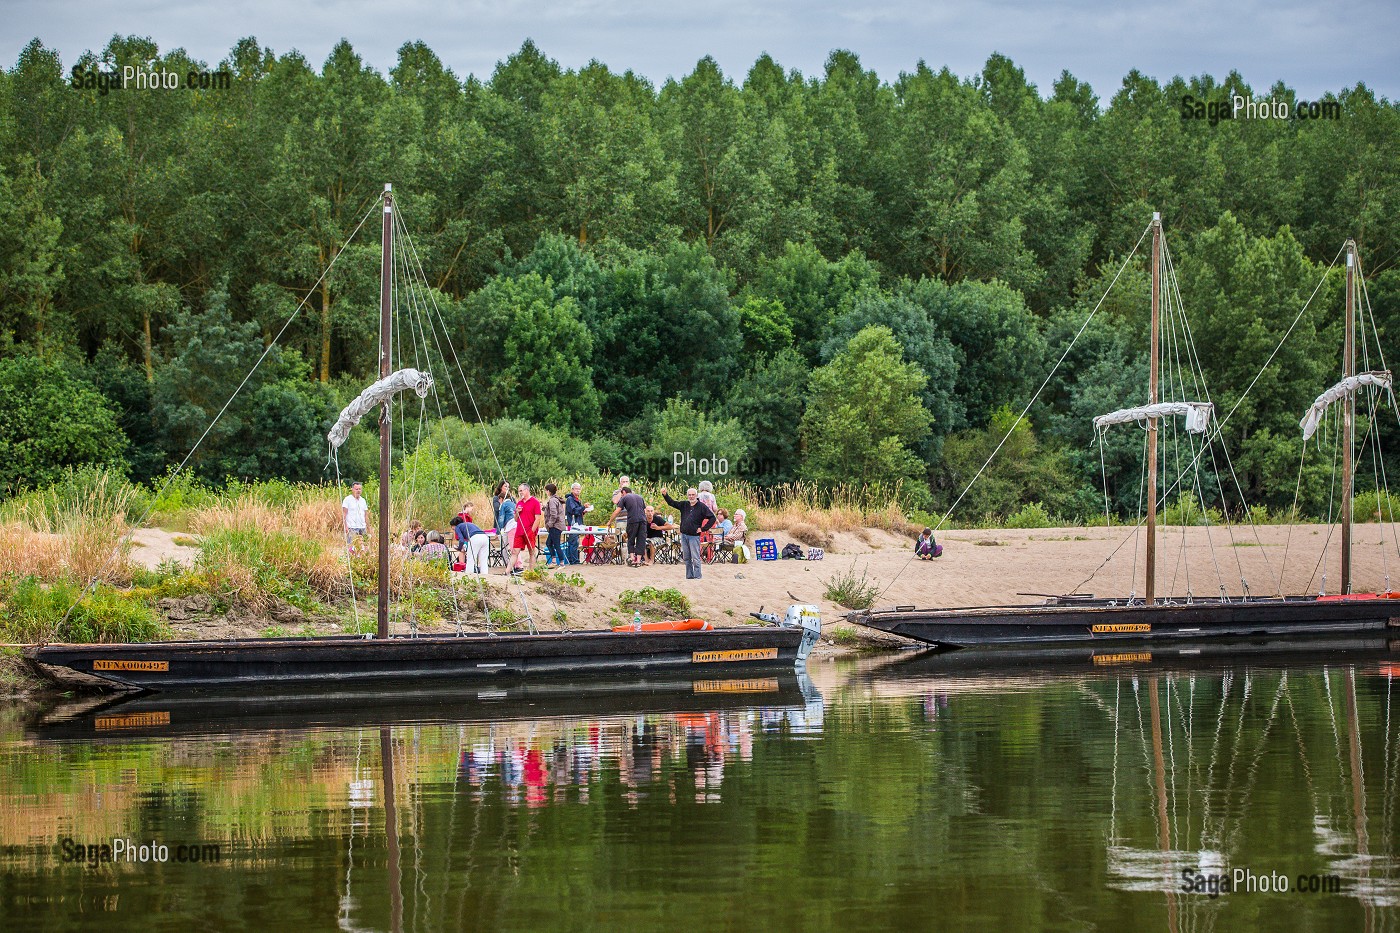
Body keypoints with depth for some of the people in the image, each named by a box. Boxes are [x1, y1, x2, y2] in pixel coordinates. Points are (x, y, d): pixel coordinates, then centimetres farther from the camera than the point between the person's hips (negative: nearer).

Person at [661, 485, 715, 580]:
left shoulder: (702, 507, -5)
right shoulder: (684, 505, 11)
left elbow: (712, 518, -5)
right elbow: (672, 503, 17)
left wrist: (703, 529, -8)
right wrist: (665, 495, 2)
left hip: (694, 536, -6)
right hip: (684, 535, 6)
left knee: (695, 558, -7)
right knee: (686, 558, 9)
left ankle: (697, 576, -5)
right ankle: (689, 576, 16)